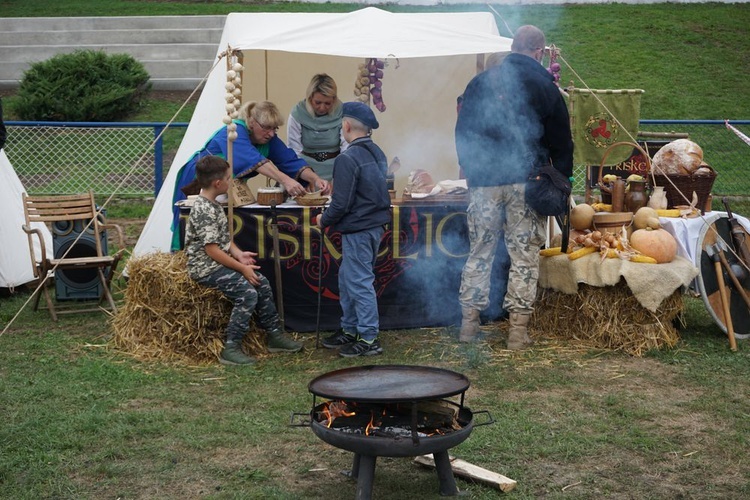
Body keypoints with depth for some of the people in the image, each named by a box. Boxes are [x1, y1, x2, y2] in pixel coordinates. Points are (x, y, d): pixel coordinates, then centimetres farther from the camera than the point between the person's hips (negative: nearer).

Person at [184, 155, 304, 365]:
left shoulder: (214, 205, 11)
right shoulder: (203, 210, -21)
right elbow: (211, 249, -24)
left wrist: (239, 254, 1)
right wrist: (242, 268, -18)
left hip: (221, 262, 10)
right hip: (206, 267, -10)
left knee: (262, 284, 8)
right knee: (247, 292, -22)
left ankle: (274, 334, 19)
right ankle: (231, 349, -16)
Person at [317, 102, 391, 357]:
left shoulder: (347, 159, -20)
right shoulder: (377, 153, 8)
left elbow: (341, 204, -21)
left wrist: (324, 220, -3)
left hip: (357, 229, -9)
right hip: (375, 225, 9)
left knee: (359, 283, 0)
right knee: (347, 279, 20)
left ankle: (369, 339, 8)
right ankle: (350, 330, 30)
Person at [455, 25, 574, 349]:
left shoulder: (480, 82, 7)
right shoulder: (546, 88, 1)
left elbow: (462, 133, 11)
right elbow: (561, 144, 3)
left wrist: (471, 171, 19)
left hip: (483, 181, 2)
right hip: (527, 182, -2)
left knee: (479, 252, 10)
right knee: (525, 256, 3)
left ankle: (469, 322, 13)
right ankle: (518, 329, 3)